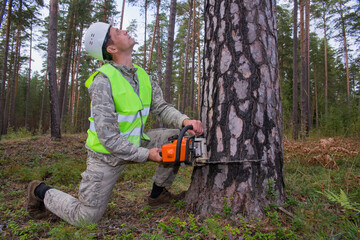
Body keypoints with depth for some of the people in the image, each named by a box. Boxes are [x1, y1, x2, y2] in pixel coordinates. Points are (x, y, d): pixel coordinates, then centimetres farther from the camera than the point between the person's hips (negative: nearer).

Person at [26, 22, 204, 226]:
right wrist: (145, 155, -24)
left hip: (135, 142, 7)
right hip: (107, 154, -6)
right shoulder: (103, 81, -24)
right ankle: (42, 192, 28)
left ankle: (158, 193, 11)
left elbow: (161, 107, -2)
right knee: (86, 218, 1)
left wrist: (185, 121, -21)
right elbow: (107, 136, -27)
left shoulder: (142, 76, -1)